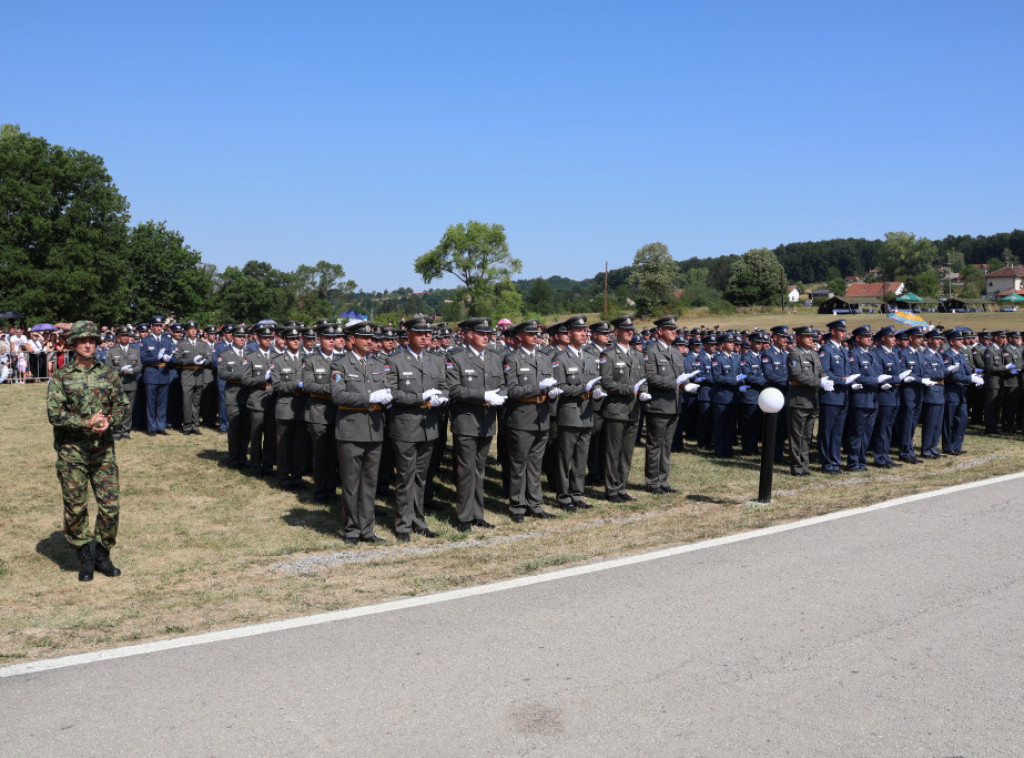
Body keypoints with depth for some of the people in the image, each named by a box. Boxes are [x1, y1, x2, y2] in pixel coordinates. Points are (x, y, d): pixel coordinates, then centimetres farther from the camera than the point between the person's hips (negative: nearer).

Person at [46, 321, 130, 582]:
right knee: (75, 507, 4)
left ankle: (103, 555, 18)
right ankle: (84, 558, 20)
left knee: (111, 505, 1)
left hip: (103, 450, 2)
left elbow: (122, 406, 7)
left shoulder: (109, 374, 7)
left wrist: (109, 421, -13)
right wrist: (87, 423, -18)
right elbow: (54, 413, -8)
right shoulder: (61, 376, -1)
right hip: (72, 452, -2)